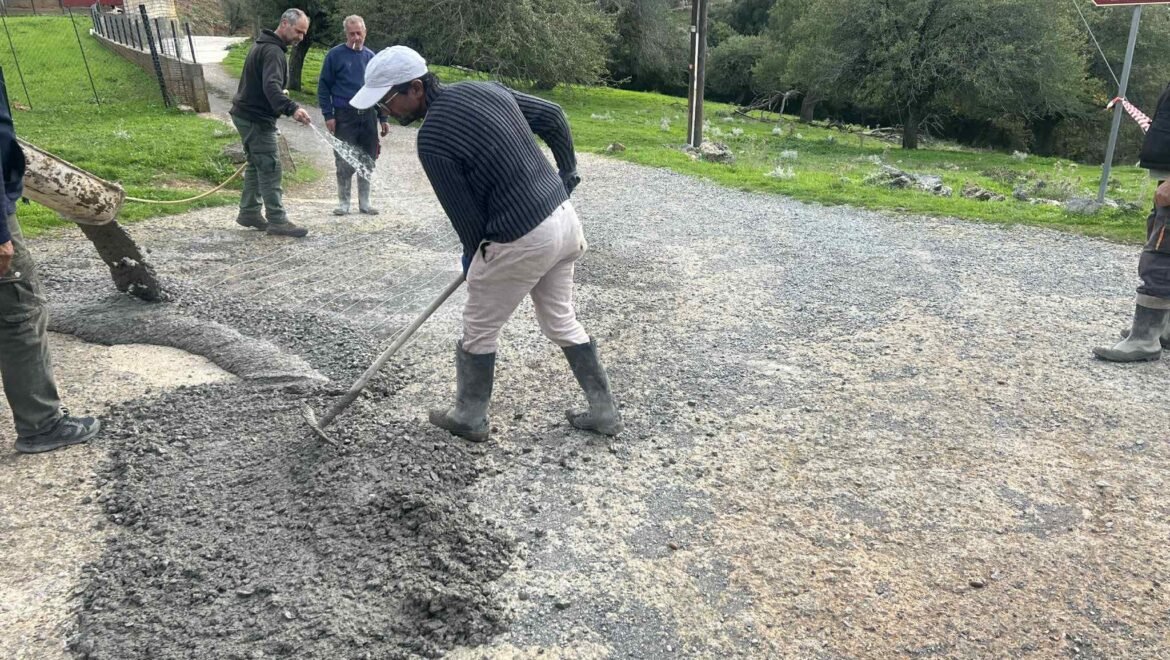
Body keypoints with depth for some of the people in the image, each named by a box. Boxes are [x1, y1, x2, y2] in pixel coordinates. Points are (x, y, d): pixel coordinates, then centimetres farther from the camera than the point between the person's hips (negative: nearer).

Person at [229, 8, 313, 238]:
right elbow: (271, 86, -35)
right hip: (257, 119, -10)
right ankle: (277, 221, -9)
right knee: (270, 168, -10)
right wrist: (292, 109, -48)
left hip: (247, 115, 10)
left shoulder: (263, 45, 15)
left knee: (256, 166, 15)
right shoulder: (273, 51, -19)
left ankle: (249, 212, 22)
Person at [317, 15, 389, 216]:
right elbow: (323, 86, 0)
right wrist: (328, 115, -8)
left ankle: (364, 202, 18)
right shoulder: (335, 55, -1)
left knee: (368, 161, 7)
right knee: (344, 163, -2)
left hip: (368, 117, 3)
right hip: (344, 117, -3)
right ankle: (343, 202, 10)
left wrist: (383, 118, 9)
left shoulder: (371, 57, 10)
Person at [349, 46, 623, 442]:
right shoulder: (484, 89, 6)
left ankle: (470, 419, 30)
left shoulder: (432, 140, -16)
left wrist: (474, 259, 10)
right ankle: (604, 412, 29)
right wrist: (568, 174, 21)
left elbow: (465, 213, -9)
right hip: (563, 215, 8)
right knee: (561, 321, 22)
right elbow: (552, 116, 13)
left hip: (521, 241, -8)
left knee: (478, 331, 13)